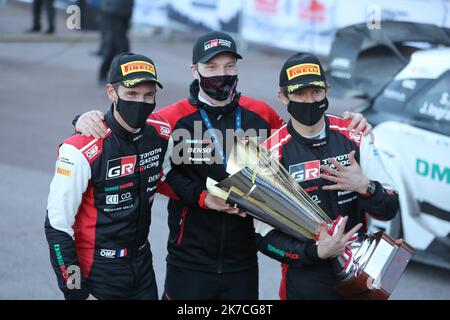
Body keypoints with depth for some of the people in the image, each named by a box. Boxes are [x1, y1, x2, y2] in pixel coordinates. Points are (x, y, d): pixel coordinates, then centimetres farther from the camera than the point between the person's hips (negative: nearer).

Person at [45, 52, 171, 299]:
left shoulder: (160, 133, -5)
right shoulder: (80, 151, -22)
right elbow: (57, 225, -18)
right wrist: (75, 291, -17)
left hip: (143, 267, 6)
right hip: (97, 273, -6)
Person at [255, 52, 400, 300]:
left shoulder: (354, 137, -2)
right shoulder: (272, 154, -10)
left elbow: (389, 209, 1)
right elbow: (265, 237, -9)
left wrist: (364, 187, -19)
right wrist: (316, 252, -24)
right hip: (305, 281, -3)